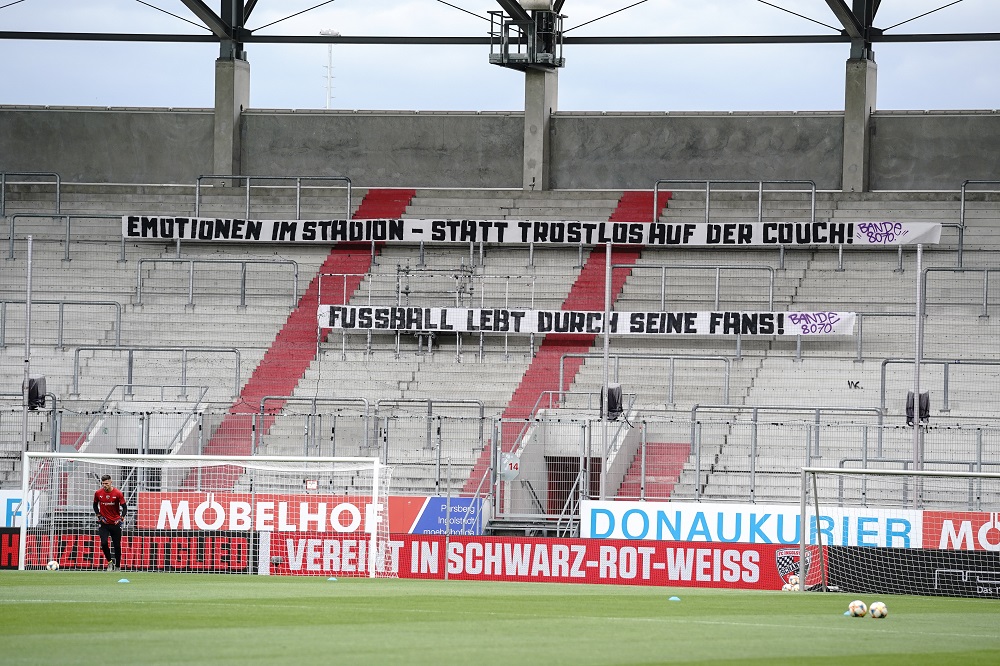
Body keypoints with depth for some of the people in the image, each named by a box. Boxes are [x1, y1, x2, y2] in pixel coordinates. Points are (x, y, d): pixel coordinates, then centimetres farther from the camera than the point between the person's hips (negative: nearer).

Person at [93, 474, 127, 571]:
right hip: (103, 523, 1)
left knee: (117, 545, 3)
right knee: (104, 543, -15)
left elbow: (124, 507, -5)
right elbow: (95, 505, 12)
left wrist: (121, 518, -20)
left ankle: (117, 566, 16)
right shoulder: (98, 493, -4)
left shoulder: (118, 493, -10)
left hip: (115, 523, -1)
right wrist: (99, 516, -1)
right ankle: (110, 561, 7)